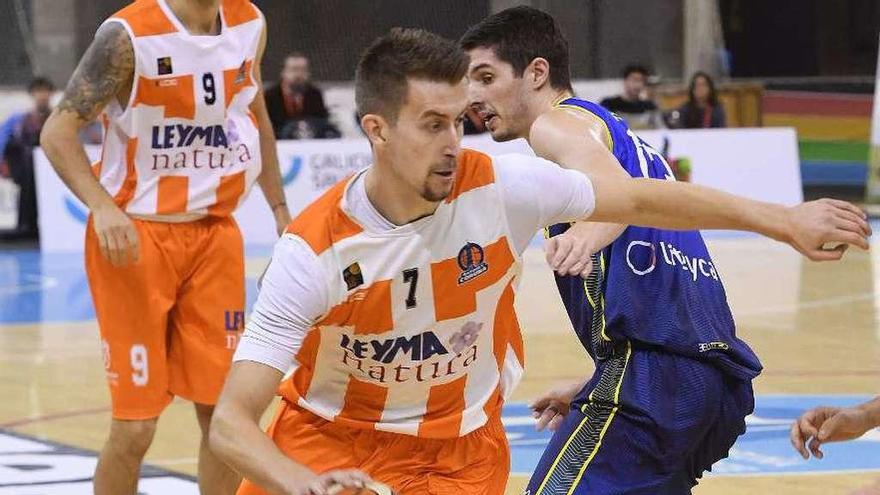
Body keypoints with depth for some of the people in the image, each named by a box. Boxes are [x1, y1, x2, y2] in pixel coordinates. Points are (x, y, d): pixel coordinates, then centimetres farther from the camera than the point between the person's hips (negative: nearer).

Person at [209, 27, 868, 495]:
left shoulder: (499, 187, -19)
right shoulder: (314, 250, -25)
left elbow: (641, 200, -3)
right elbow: (231, 422, -28)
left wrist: (784, 221, 1)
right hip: (325, 436, -1)